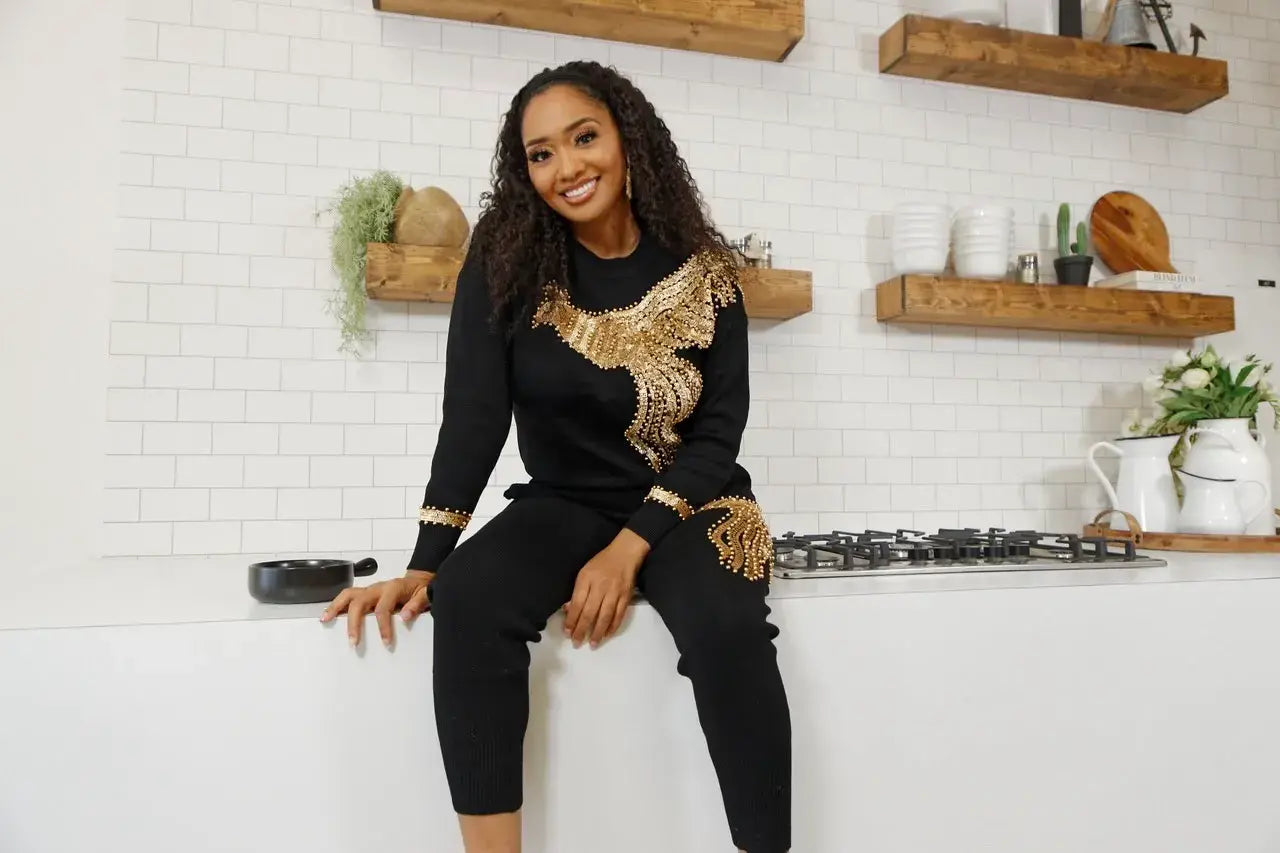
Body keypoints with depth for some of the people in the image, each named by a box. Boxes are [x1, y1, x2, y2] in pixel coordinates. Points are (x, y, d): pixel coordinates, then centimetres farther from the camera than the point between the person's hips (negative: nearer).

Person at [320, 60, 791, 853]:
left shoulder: (702, 272, -6)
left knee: (729, 628, -31)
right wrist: (424, 565, -16)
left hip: (689, 508, 0)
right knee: (468, 601, -29)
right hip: (564, 506, 1)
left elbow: (719, 431, -8)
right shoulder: (506, 258, -5)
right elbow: (474, 416, -9)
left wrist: (629, 550, -19)